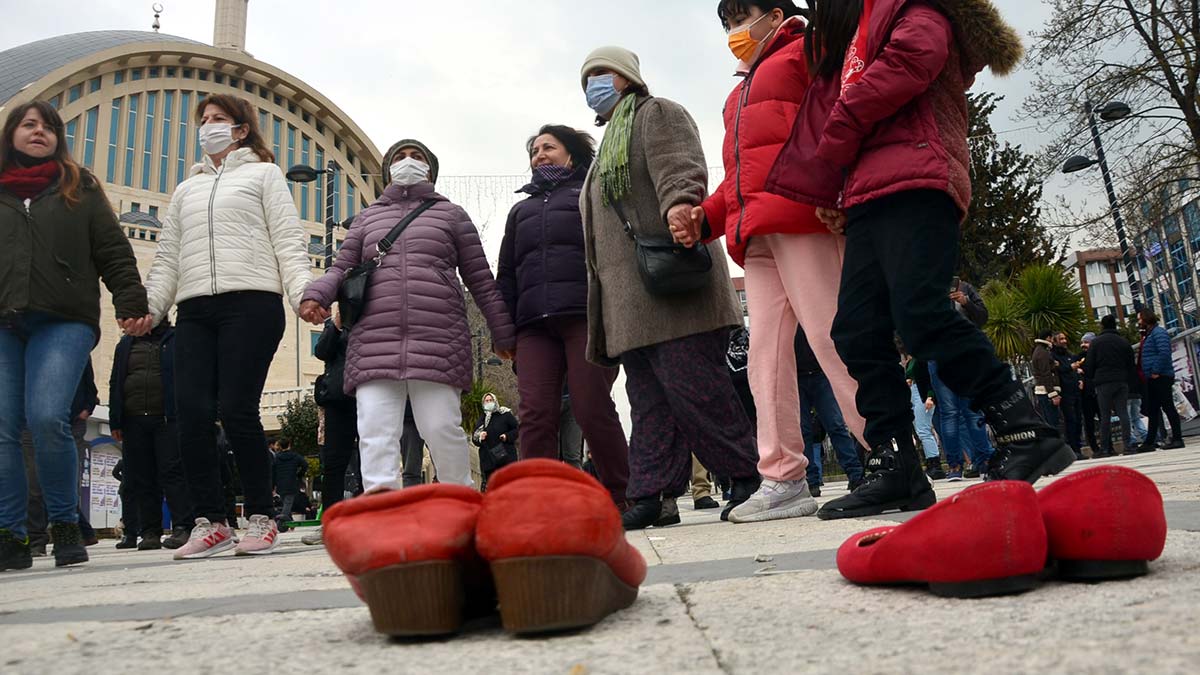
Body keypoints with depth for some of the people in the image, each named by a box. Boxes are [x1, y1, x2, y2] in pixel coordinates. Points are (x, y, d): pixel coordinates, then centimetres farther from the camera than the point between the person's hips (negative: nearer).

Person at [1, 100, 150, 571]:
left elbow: (114, 253, 8)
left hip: (63, 323, -3)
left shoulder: (80, 187, 16)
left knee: (47, 419, -18)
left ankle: (65, 526, -3)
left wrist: (132, 303, -5)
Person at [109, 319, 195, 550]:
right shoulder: (126, 344, 19)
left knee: (173, 472, -9)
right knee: (140, 479, 4)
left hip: (168, 419, -4)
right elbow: (115, 383, 18)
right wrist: (116, 422, 9)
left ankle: (182, 527, -9)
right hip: (134, 422, 4)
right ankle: (149, 531, 9)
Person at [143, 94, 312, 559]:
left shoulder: (263, 174, 16)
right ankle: (210, 523, 1)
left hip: (251, 301, -5)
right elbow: (167, 257, 24)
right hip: (194, 310, 5)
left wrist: (301, 292, -13)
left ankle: (261, 518, -3)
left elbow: (288, 240, 4)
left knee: (237, 410, -14)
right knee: (192, 413, -7)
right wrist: (147, 306, 8)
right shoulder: (186, 190, 29)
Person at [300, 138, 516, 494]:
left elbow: (480, 278, 16)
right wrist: (315, 295, -2)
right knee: (375, 430, -11)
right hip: (375, 342, 3)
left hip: (438, 340, -2)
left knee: (441, 427, -7)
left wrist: (503, 333, 12)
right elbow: (342, 267, 21)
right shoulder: (368, 217, 26)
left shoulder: (450, 213, 19)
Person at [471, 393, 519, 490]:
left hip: (505, 455, -3)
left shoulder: (505, 414, 3)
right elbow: (474, 438, 17)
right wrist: (479, 437, -6)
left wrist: (508, 436, -14)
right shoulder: (482, 419, 16)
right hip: (488, 459, 3)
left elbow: (517, 428, 3)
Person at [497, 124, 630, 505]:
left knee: (592, 409, -10)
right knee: (535, 414, -9)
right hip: (534, 324, 4)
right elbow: (505, 274, 28)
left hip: (585, 315, -4)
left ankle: (622, 498, 0)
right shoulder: (521, 210, 33)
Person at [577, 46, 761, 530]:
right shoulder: (608, 146, 34)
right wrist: (601, 309, 25)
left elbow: (680, 167, -14)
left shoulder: (657, 114, 8)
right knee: (648, 398, 5)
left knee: (693, 388, -13)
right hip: (629, 301, 9)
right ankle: (651, 495, 6)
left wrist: (678, 202, -37)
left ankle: (748, 478, -3)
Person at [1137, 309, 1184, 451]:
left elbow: (1164, 352, -23)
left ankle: (1177, 439, -1)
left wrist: (1156, 371, -22)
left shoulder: (1158, 332, -10)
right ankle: (1149, 442, 13)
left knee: (1168, 407, -6)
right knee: (1152, 410, 10)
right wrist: (1148, 374, 16)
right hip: (1152, 379, 10)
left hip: (1161, 377, -10)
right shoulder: (1149, 334, 20)